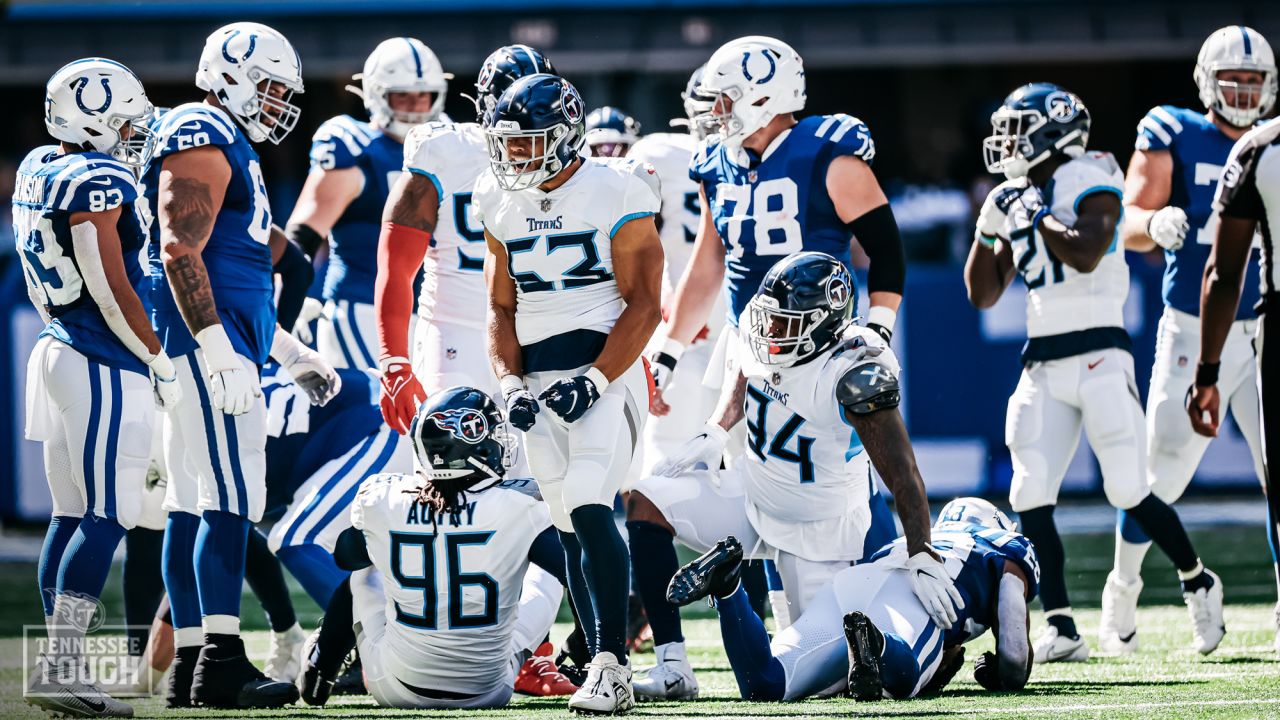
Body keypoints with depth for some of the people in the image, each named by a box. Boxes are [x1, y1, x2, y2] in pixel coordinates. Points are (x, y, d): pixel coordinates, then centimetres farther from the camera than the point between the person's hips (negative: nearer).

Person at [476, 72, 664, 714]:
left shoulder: (614, 194, -6)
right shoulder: (501, 206, 12)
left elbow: (644, 304, -9)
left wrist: (594, 381, -17)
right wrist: (510, 384, 1)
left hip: (604, 369, -6)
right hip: (538, 383, 6)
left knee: (589, 509, -21)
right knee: (570, 529, 5)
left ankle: (612, 668, -22)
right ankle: (607, 670, 10)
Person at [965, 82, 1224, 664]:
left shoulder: (1089, 180, -4)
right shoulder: (1016, 198, 16)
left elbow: (1087, 254, -22)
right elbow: (983, 294, 20)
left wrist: (1037, 218, -12)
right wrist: (988, 231, 8)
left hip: (1097, 356, -7)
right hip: (1042, 366, 7)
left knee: (1129, 494, -6)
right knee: (1030, 498, -8)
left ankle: (1198, 583, 19)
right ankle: (1060, 629, -5)